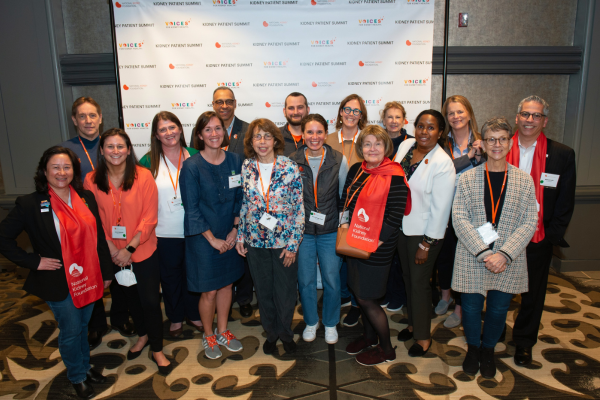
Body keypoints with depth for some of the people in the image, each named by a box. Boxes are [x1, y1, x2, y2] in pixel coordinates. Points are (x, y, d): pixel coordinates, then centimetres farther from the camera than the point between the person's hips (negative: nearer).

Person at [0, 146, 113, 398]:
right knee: (70, 332, 11)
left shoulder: (86, 198, 0)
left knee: (83, 327, 21)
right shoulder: (30, 204, -12)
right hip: (58, 283, -4)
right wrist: (34, 261, -12)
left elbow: (99, 237, 4)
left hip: (87, 278, 4)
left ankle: (85, 367, 43)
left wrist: (106, 271, 7)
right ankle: (77, 377, 33)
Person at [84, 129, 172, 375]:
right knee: (130, 298, 21)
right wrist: (111, 248, -11)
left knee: (150, 300, 3)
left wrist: (129, 248, -16)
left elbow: (149, 218, -12)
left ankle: (157, 350, 24)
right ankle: (143, 335, 45)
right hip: (112, 254, 3)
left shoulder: (143, 176, -12)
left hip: (143, 252, -3)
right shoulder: (91, 180, -4)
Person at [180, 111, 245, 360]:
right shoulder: (191, 166, -14)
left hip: (230, 236, 4)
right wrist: (212, 239, -12)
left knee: (226, 284, 15)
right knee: (209, 291, 6)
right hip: (203, 239, -4)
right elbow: (192, 209, -13)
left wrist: (235, 230, -4)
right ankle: (208, 337, 30)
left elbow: (240, 199, 4)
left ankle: (222, 332, 36)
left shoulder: (235, 161, -1)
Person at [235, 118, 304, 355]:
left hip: (283, 241, -2)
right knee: (263, 291, 15)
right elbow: (244, 204, 8)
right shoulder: (246, 168, 0)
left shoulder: (290, 168, -10)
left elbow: (299, 208, -8)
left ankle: (286, 334, 34)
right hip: (255, 241, 3)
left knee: (285, 291, 9)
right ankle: (271, 333, 37)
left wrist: (293, 243, -10)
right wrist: (240, 236, 6)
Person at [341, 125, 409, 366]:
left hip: (378, 248, -7)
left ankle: (386, 349, 24)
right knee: (359, 293, 18)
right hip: (354, 243, 7)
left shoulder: (394, 177, -15)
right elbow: (345, 199, 14)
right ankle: (369, 336, 42)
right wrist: (345, 224, -2)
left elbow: (395, 216, -17)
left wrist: (374, 243, -17)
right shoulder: (356, 170, 5)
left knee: (367, 299, 2)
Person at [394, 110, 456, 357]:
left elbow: (441, 208, -17)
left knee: (419, 283, 6)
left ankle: (423, 336, 26)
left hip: (424, 233, -6)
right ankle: (413, 323, 39)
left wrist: (426, 244, -15)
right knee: (407, 277, 18)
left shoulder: (443, 163, -19)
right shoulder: (406, 145, -2)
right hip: (401, 226, 6)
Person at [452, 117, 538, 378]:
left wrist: (504, 254, -16)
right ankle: (473, 347, 37)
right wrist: (484, 253, -17)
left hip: (508, 261, 1)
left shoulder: (524, 180, 0)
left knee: (498, 310, 12)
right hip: (472, 259, -1)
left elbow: (529, 223, -4)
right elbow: (459, 219, -9)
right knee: (471, 307, 9)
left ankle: (488, 349, 39)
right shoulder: (468, 178, -2)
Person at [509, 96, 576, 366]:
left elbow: (565, 202, 1)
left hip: (538, 239, 0)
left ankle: (524, 342, 33)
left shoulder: (562, 155, -2)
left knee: (533, 293, 13)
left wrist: (553, 234, -6)